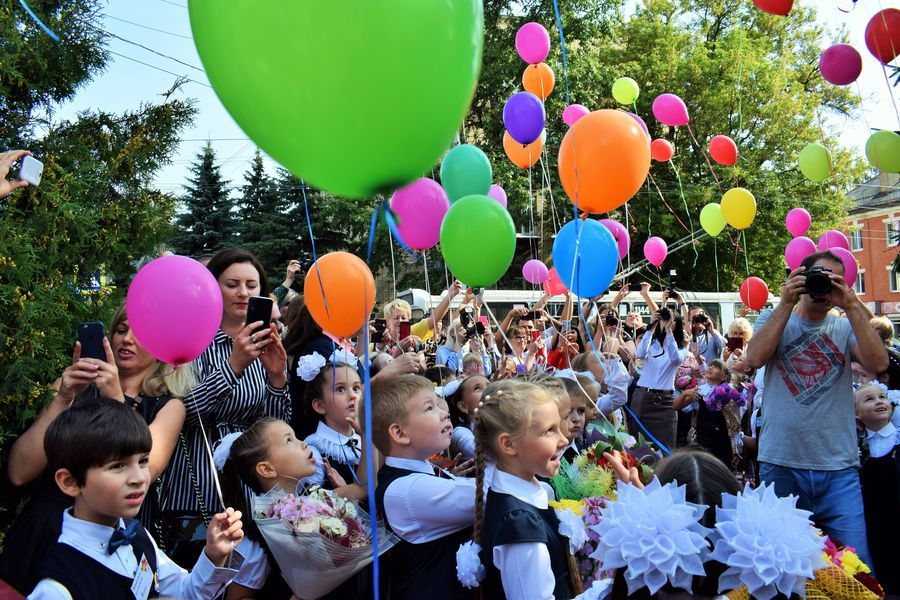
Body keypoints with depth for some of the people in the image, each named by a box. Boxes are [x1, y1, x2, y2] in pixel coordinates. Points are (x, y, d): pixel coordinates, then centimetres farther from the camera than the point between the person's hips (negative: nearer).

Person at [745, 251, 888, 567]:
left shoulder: (846, 327, 8)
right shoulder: (773, 319, 7)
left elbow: (878, 364, -10)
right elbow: (755, 358, -13)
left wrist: (852, 306, -13)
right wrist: (786, 304, -14)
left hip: (839, 468, 1)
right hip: (781, 463, 0)